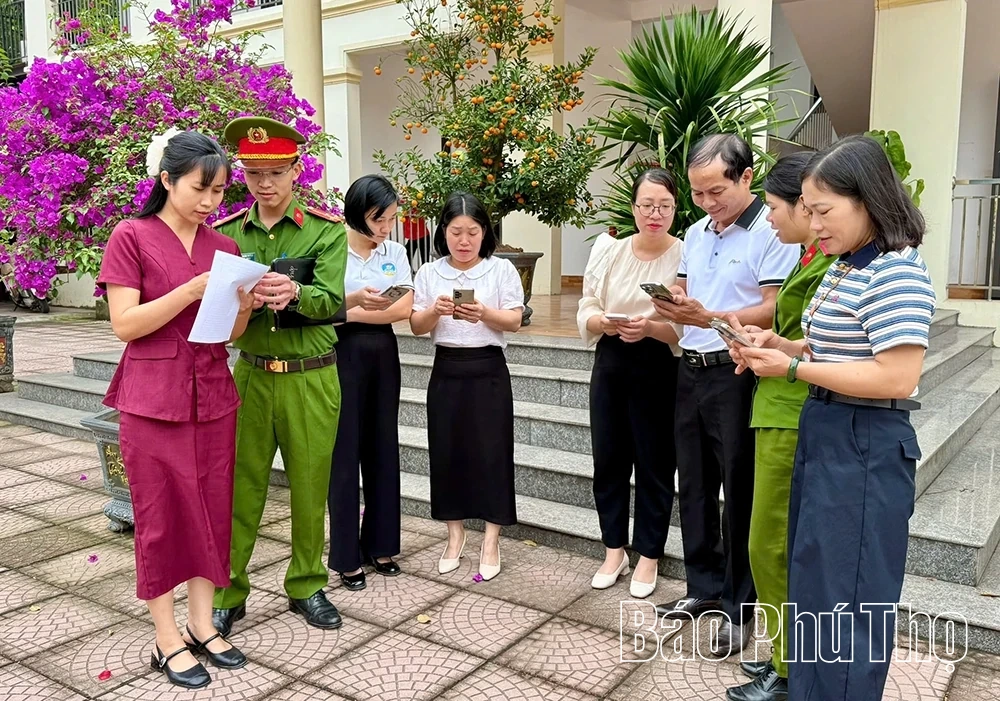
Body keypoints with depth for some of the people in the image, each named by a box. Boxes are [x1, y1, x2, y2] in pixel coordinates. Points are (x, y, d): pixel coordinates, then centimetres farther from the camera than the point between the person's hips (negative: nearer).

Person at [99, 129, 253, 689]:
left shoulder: (224, 247, 8)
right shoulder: (131, 237, -5)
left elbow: (231, 332, 11)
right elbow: (125, 324, -12)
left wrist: (246, 303, -10)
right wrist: (190, 291, -21)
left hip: (213, 396, 5)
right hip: (154, 398, -4)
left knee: (213, 510, 8)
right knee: (161, 515, 4)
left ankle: (203, 625, 22)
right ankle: (168, 641, 16)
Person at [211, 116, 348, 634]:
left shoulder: (326, 230, -3)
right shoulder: (227, 233, 4)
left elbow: (330, 301, -13)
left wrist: (293, 293, -35)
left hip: (312, 378, -1)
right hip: (251, 374, 1)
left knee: (310, 488, 10)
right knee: (240, 487, 6)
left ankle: (307, 586, 28)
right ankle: (227, 593, 22)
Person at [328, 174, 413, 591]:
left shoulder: (395, 253, 6)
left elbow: (404, 309, -2)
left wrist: (347, 313, -12)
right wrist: (354, 300, -30)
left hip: (383, 356, 4)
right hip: (342, 355, -4)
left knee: (383, 449, 9)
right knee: (344, 453, 1)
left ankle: (381, 545, 23)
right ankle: (346, 556, 11)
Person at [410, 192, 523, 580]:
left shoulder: (502, 269, 0)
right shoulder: (429, 273, 5)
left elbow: (514, 321, -6)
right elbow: (416, 326, 2)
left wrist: (485, 314, -25)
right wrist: (435, 311, -18)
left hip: (488, 371, -2)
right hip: (446, 371, 3)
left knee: (491, 452, -1)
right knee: (446, 451, 7)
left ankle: (491, 542, 10)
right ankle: (455, 534, 23)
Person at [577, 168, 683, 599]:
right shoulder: (607, 251, 4)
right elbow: (585, 312, 3)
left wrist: (651, 328, -29)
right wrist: (604, 322, -18)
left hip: (659, 369, -4)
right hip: (611, 365, 4)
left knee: (655, 465, 7)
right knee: (608, 461, 11)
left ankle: (648, 558, 25)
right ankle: (614, 551, 29)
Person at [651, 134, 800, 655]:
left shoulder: (770, 232, -11)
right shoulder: (696, 233, 14)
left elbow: (775, 309, -18)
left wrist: (709, 318, -27)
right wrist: (671, 306, -4)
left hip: (737, 376, -8)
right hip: (690, 371, 8)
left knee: (739, 493, 2)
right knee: (694, 486, 14)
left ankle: (740, 607, 16)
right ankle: (705, 588, 30)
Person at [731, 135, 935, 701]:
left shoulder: (896, 271, -18)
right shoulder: (843, 268, 11)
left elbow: (897, 377, -26)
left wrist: (793, 368, -21)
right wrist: (783, 345, 2)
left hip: (864, 449, -10)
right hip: (822, 436, 10)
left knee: (842, 603, 3)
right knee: (813, 589, 20)